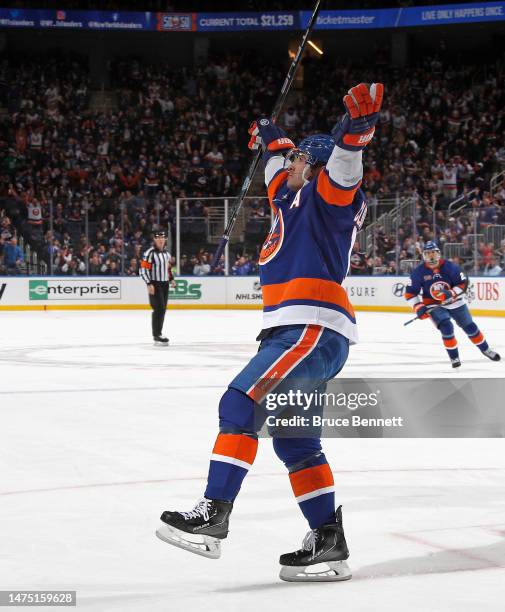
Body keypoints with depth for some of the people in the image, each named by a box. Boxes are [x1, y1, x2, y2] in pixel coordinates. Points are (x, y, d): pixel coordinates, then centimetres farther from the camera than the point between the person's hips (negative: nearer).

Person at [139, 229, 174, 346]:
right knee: (159, 309, -14)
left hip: (165, 284, 8)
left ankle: (158, 333, 21)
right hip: (154, 285, -8)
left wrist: (171, 279, 16)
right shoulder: (150, 253, -13)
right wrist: (149, 284, -21)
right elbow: (143, 269, -16)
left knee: (163, 309, 10)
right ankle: (157, 336, -11)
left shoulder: (166, 253, 12)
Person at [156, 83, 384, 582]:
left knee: (241, 405, -20)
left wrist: (356, 129, -39)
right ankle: (328, 542, 9)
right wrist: (270, 139, 58)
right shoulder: (291, 198, 25)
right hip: (298, 333, 10)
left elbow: (340, 170, -22)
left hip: (314, 331, -10)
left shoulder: (329, 197, 0)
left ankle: (212, 515, -25)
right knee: (292, 438, 9)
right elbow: (281, 166, 46)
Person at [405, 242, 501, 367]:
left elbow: (463, 283, -10)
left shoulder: (450, 266, -15)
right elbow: (410, 293, -8)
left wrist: (451, 293, -27)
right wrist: (418, 307, -20)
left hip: (455, 302, 1)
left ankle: (485, 349, 31)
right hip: (434, 306, -1)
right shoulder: (418, 272, -13)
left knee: (470, 327, 10)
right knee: (446, 328, -23)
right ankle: (454, 357, -6)